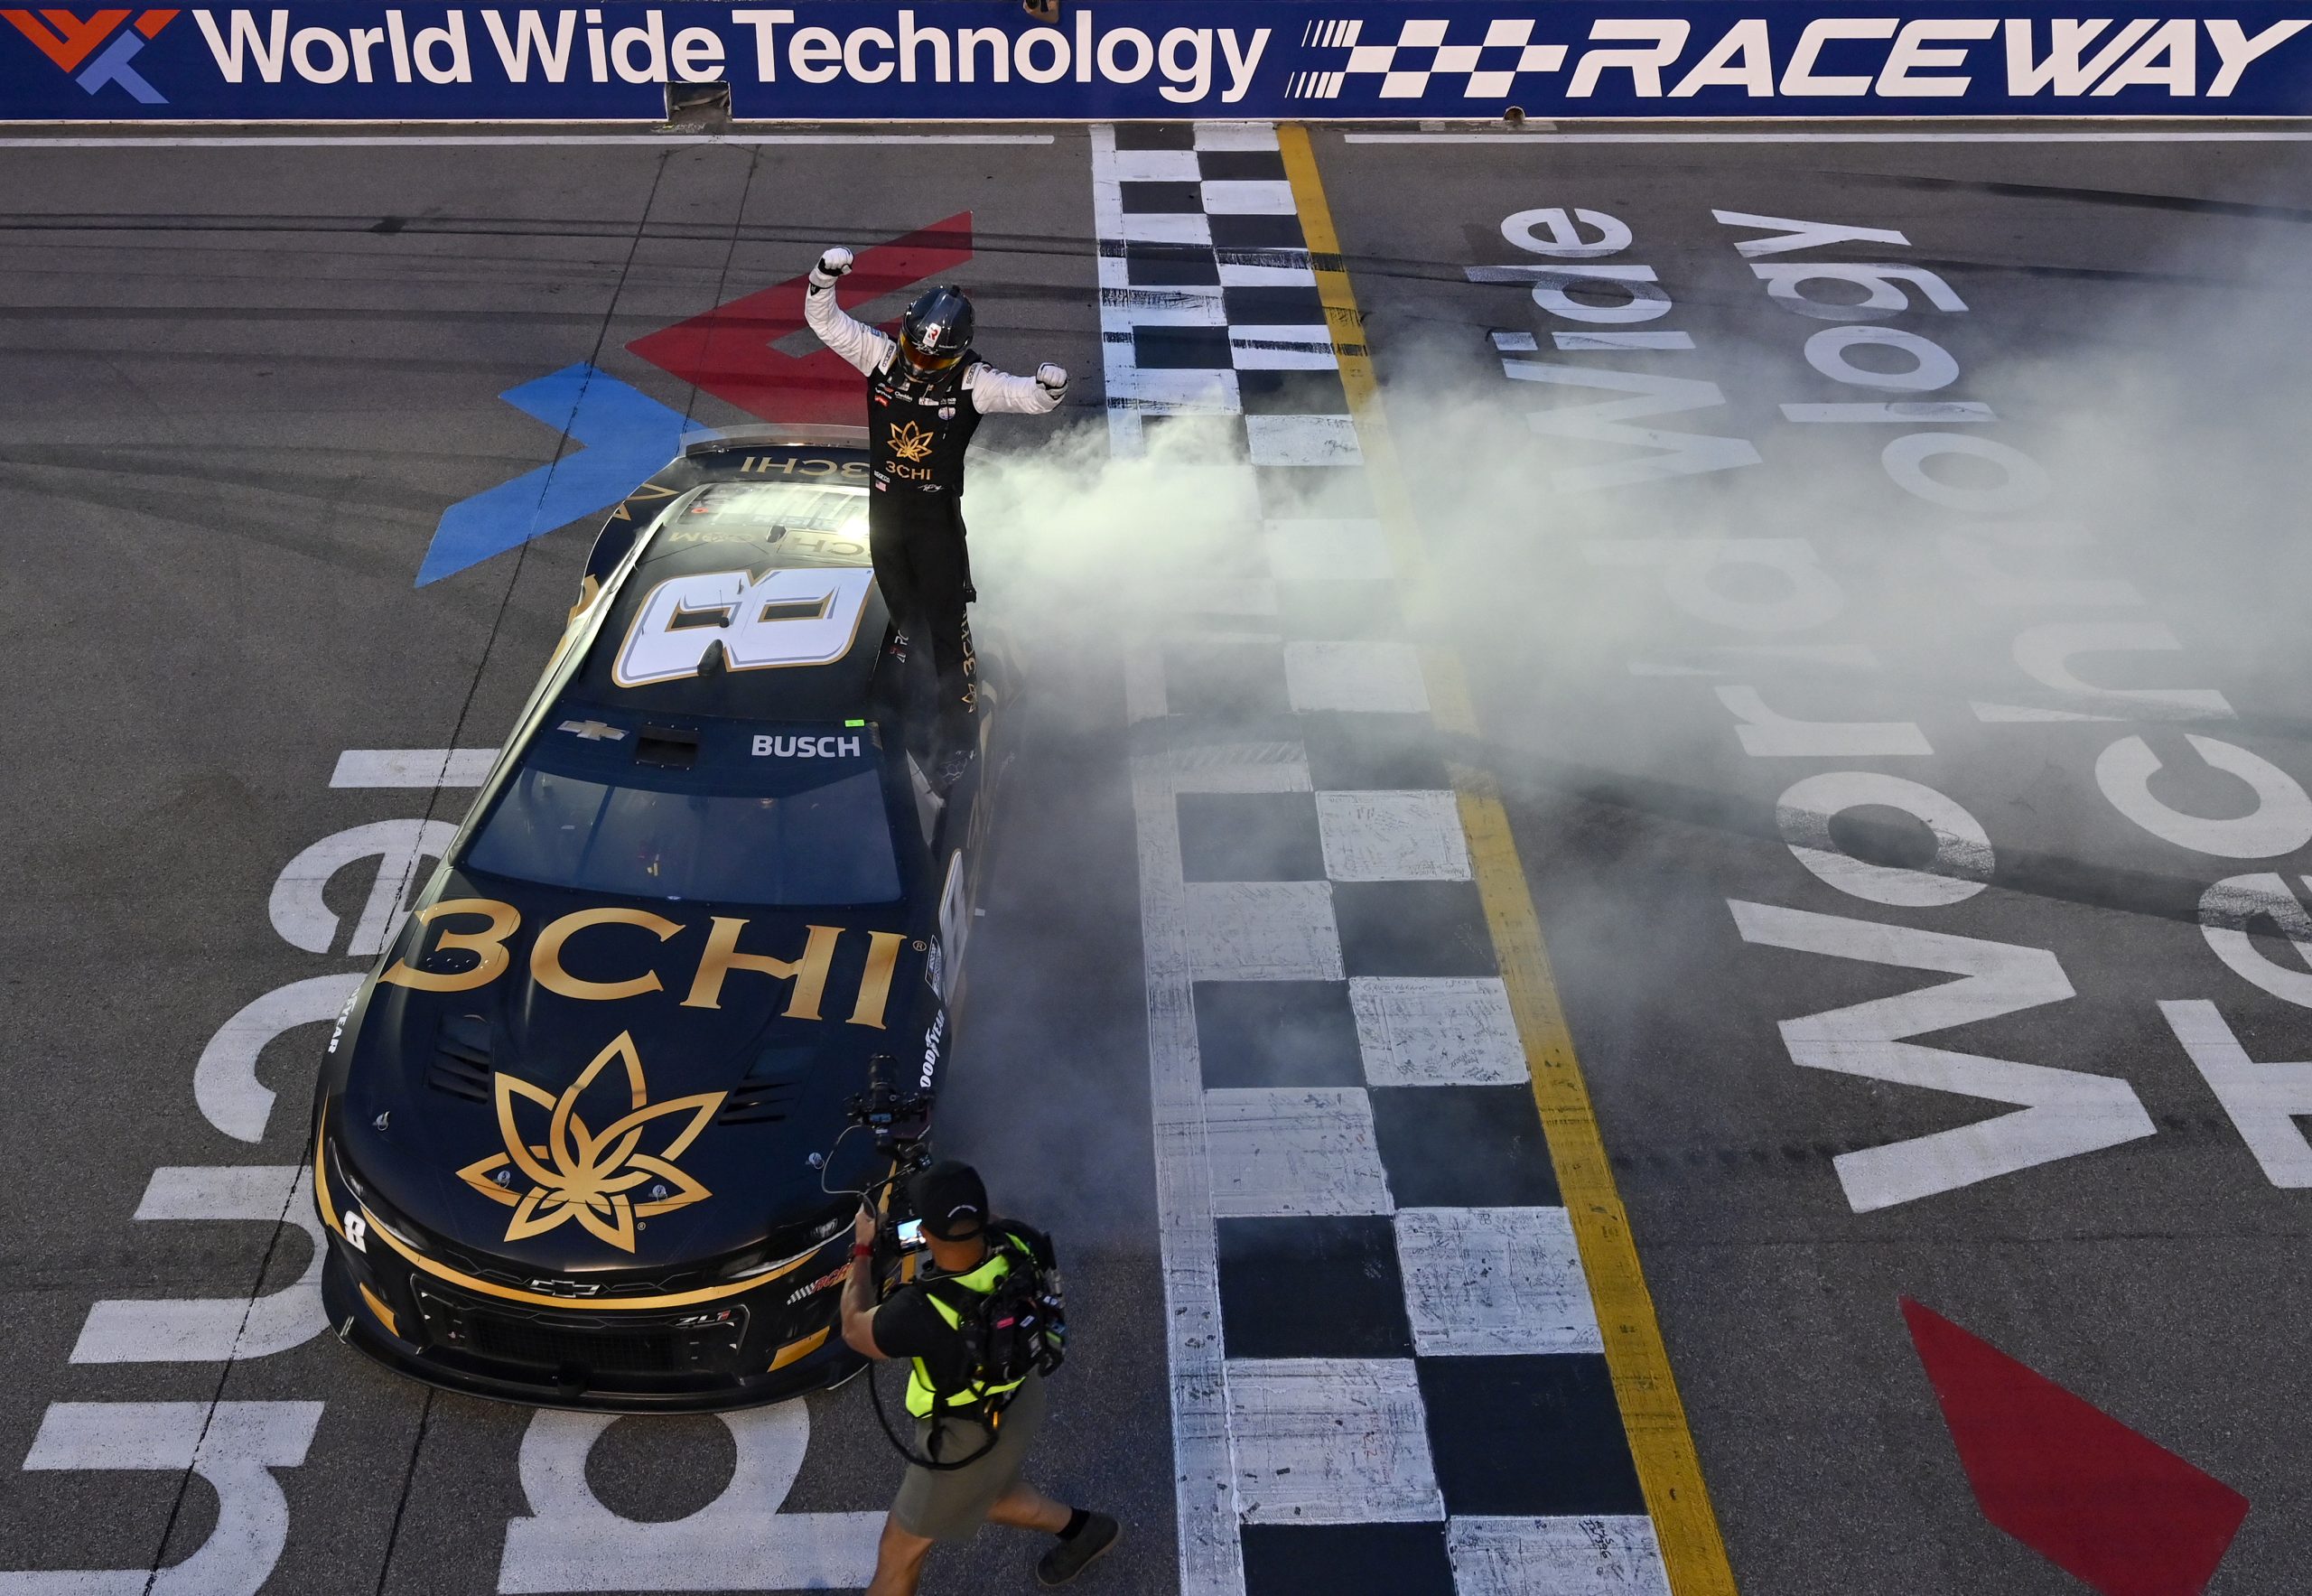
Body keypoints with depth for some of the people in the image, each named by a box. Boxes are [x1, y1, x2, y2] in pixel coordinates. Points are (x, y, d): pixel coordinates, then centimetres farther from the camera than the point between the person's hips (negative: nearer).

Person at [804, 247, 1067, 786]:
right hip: (884, 513, 4)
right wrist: (824, 280, -26)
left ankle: (960, 734, 11)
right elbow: (826, 322, -8)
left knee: (946, 622, 0)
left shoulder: (973, 381, -18)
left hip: (937, 519, -4)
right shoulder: (883, 356, -9)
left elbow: (1027, 397, -26)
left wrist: (1050, 388, -49)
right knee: (902, 613, 22)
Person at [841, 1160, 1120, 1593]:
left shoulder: (922, 1312, -41)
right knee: (985, 1492, 37)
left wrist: (863, 1250, -5)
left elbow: (855, 1330, -18)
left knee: (898, 1552, 17)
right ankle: (1084, 1530, 53)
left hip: (969, 1439, -6)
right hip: (1020, 1401, 6)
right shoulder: (1015, 1243, -27)